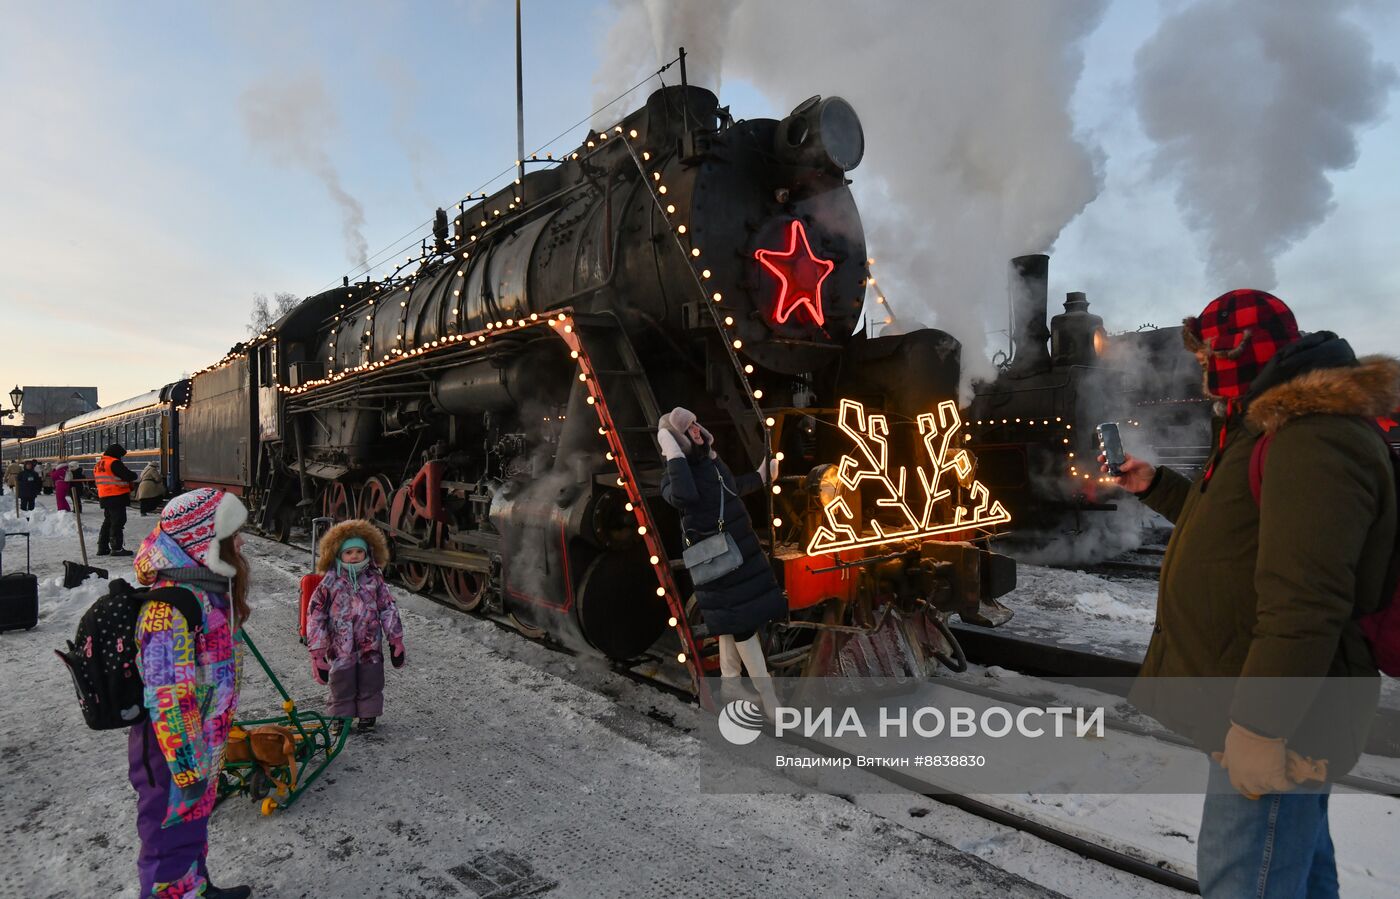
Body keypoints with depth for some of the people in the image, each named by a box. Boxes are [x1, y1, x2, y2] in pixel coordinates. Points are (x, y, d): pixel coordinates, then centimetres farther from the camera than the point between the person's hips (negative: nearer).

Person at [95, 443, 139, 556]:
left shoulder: (98, 465, 17)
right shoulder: (114, 463, -13)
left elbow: (96, 479, 26)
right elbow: (128, 476, -20)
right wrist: (134, 476, 4)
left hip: (104, 497, 9)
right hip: (117, 497, -9)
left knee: (108, 521, 17)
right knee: (118, 521, -6)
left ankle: (102, 547, 21)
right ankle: (116, 548, -6)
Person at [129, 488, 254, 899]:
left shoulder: (208, 588, 2)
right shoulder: (172, 605, -29)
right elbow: (168, 699, -28)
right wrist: (187, 770, -22)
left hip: (199, 746, 10)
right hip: (173, 755, -10)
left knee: (193, 823, 27)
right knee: (173, 835, 9)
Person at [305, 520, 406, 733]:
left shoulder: (374, 579, 1)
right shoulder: (329, 583, -6)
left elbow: (388, 609, 6)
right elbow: (315, 615, -3)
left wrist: (396, 640, 5)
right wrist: (317, 652, -4)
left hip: (371, 646, 2)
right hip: (340, 648, -2)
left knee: (370, 685, 12)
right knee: (342, 687, 7)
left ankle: (367, 716, 30)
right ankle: (340, 719, 26)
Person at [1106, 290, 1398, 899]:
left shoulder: (1314, 437, -22)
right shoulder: (1278, 427, 13)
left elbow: (1304, 602, -30)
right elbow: (1235, 526, 29)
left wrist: (1260, 728, -28)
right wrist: (1155, 486, 23)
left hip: (1277, 720, -11)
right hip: (1272, 711, 11)